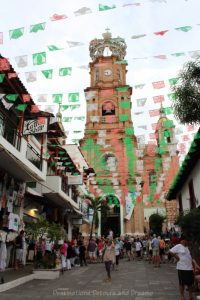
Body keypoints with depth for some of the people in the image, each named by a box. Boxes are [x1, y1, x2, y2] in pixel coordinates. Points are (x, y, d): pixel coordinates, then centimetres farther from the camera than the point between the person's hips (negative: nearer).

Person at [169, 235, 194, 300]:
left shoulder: (187, 247, 13)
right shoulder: (178, 246, -13)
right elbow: (170, 251, -20)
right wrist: (177, 257, -17)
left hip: (190, 268, 7)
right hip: (182, 268, -7)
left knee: (190, 282, 15)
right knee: (182, 283, 3)